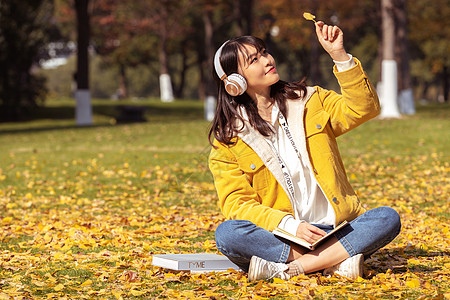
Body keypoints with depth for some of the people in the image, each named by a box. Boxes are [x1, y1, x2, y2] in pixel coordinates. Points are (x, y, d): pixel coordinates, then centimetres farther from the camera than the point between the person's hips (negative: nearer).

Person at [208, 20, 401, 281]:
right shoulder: (228, 139, 2)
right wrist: (291, 226, -20)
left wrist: (340, 55, -11)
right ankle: (335, 261, -31)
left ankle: (287, 268, -30)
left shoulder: (308, 101, 12)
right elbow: (238, 204, -5)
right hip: (279, 236, -2)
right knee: (226, 233, -31)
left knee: (388, 219, -24)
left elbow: (362, 109, 0)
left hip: (333, 230, 3)